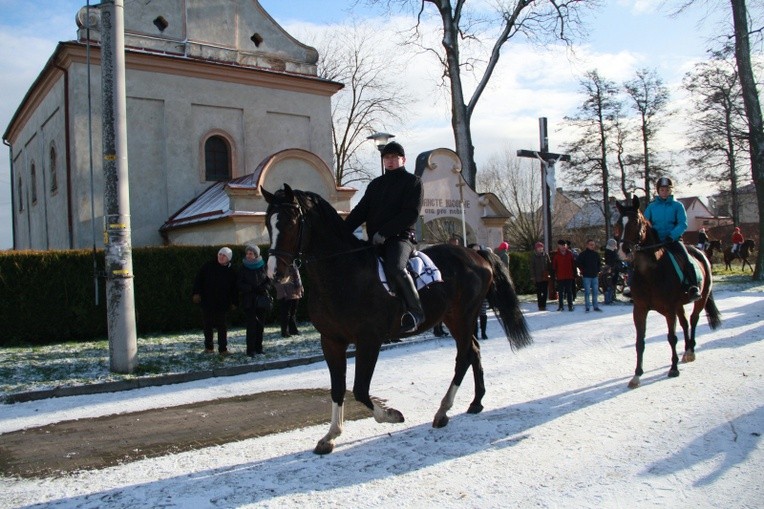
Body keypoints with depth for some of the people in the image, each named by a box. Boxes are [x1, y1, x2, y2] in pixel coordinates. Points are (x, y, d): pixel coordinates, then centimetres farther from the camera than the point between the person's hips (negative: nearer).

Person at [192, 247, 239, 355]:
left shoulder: (231, 272, 2)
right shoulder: (209, 266, 1)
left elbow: (234, 288, 8)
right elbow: (198, 278, 4)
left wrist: (234, 302, 5)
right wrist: (196, 293, -3)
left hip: (222, 304, -1)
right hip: (207, 301, 1)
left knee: (222, 326, -1)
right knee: (207, 325, 9)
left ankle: (223, 348, 6)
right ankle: (209, 346, 23)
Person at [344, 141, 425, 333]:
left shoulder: (413, 182, 4)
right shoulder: (376, 184, 21)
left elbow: (411, 214, -9)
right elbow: (360, 211, 13)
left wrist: (384, 232, -18)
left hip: (400, 236, -7)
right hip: (375, 240, 7)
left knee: (395, 267, -33)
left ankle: (415, 310, -20)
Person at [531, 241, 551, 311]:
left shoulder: (545, 255, 5)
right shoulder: (534, 256, 0)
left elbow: (549, 265, 9)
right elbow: (532, 267, 0)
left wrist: (549, 273, -1)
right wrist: (534, 276, -7)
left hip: (545, 277, 2)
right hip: (538, 278, -1)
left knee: (545, 292, 3)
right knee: (539, 292, 2)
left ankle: (543, 305, 11)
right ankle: (540, 306, 7)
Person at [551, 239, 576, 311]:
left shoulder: (570, 254, 3)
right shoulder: (556, 255, 0)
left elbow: (573, 264, 7)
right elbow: (554, 265, 1)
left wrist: (574, 274, 3)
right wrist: (555, 275, -3)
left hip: (569, 276, 1)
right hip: (560, 276, -1)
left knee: (569, 292, 5)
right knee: (560, 292, 6)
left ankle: (570, 306, 9)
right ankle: (560, 306, 12)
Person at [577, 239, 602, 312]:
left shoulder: (596, 254, 10)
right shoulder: (583, 254, -6)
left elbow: (599, 263, 24)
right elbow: (578, 262, -7)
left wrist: (597, 271, 13)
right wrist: (583, 270, -6)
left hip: (595, 276, 5)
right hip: (586, 276, -5)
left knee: (595, 292, 7)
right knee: (587, 292, -3)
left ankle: (595, 306, 14)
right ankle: (587, 307, 1)